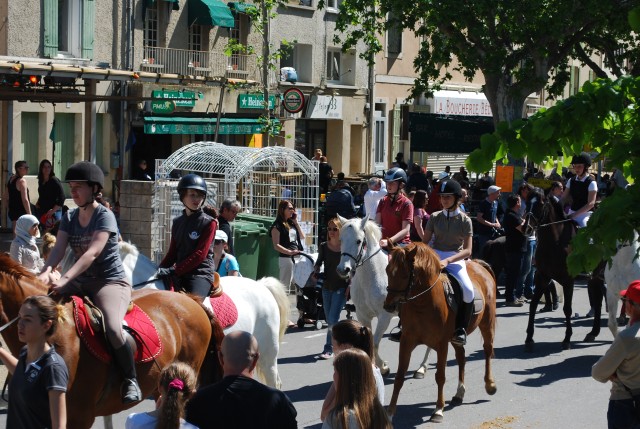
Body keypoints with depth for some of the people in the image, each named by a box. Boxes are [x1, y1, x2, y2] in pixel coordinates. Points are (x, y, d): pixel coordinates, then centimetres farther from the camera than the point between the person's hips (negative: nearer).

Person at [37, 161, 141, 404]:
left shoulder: (105, 216, -11)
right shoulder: (69, 217, 9)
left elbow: (92, 253, -24)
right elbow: (59, 249, -5)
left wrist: (65, 279, -37)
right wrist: (47, 271, -28)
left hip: (111, 281, -7)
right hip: (81, 282, 7)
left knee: (112, 329, -32)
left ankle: (130, 381, -13)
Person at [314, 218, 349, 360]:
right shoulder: (324, 246, 2)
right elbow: (319, 262, 16)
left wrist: (349, 286, -9)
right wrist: (316, 271, -4)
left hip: (341, 287, -5)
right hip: (327, 286, 5)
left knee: (333, 319, -10)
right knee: (329, 320, 11)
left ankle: (329, 348, -3)